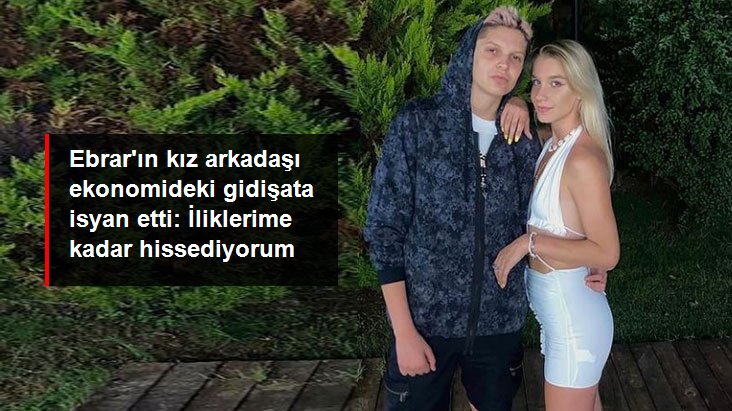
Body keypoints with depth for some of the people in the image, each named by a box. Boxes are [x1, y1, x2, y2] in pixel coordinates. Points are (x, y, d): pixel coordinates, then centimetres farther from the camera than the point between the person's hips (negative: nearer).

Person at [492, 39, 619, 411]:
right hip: (561, 312, 9)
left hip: (574, 320, -9)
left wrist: (530, 242, -22)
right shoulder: (551, 145, 1)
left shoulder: (584, 160, -24)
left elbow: (606, 253, -24)